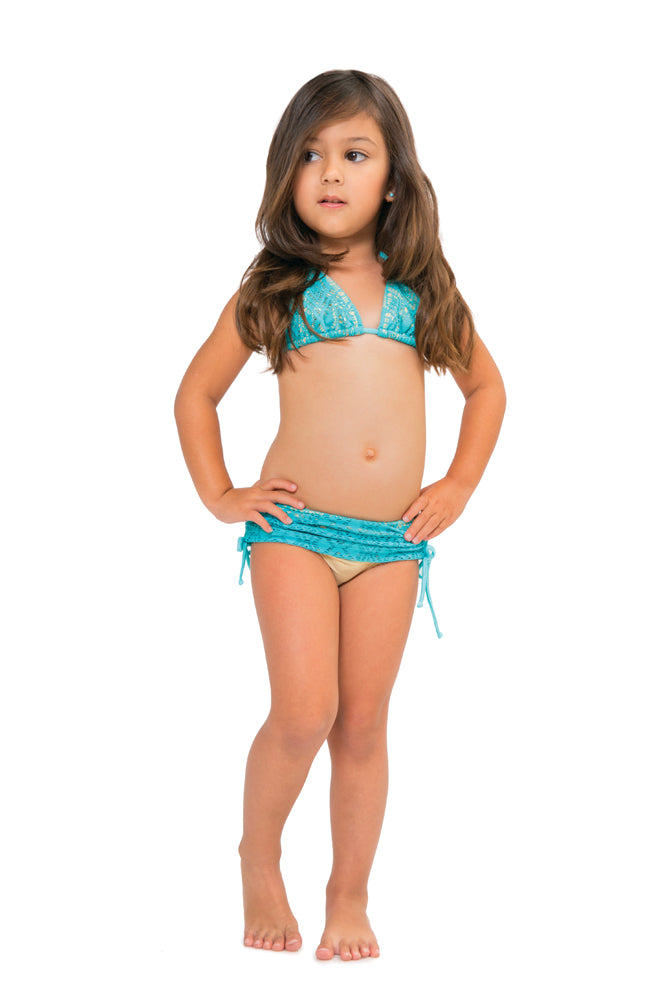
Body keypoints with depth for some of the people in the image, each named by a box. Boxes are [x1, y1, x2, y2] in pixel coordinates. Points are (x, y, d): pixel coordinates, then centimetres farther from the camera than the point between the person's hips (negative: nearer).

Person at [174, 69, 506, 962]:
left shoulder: (424, 291, 10)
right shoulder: (273, 288, 5)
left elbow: (486, 387, 23)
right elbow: (197, 392, 14)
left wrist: (459, 486, 12)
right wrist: (219, 495, 4)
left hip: (393, 541, 2)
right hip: (294, 528, -2)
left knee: (362, 722, 6)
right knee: (302, 714, -10)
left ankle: (351, 897, 19)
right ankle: (259, 858, 16)